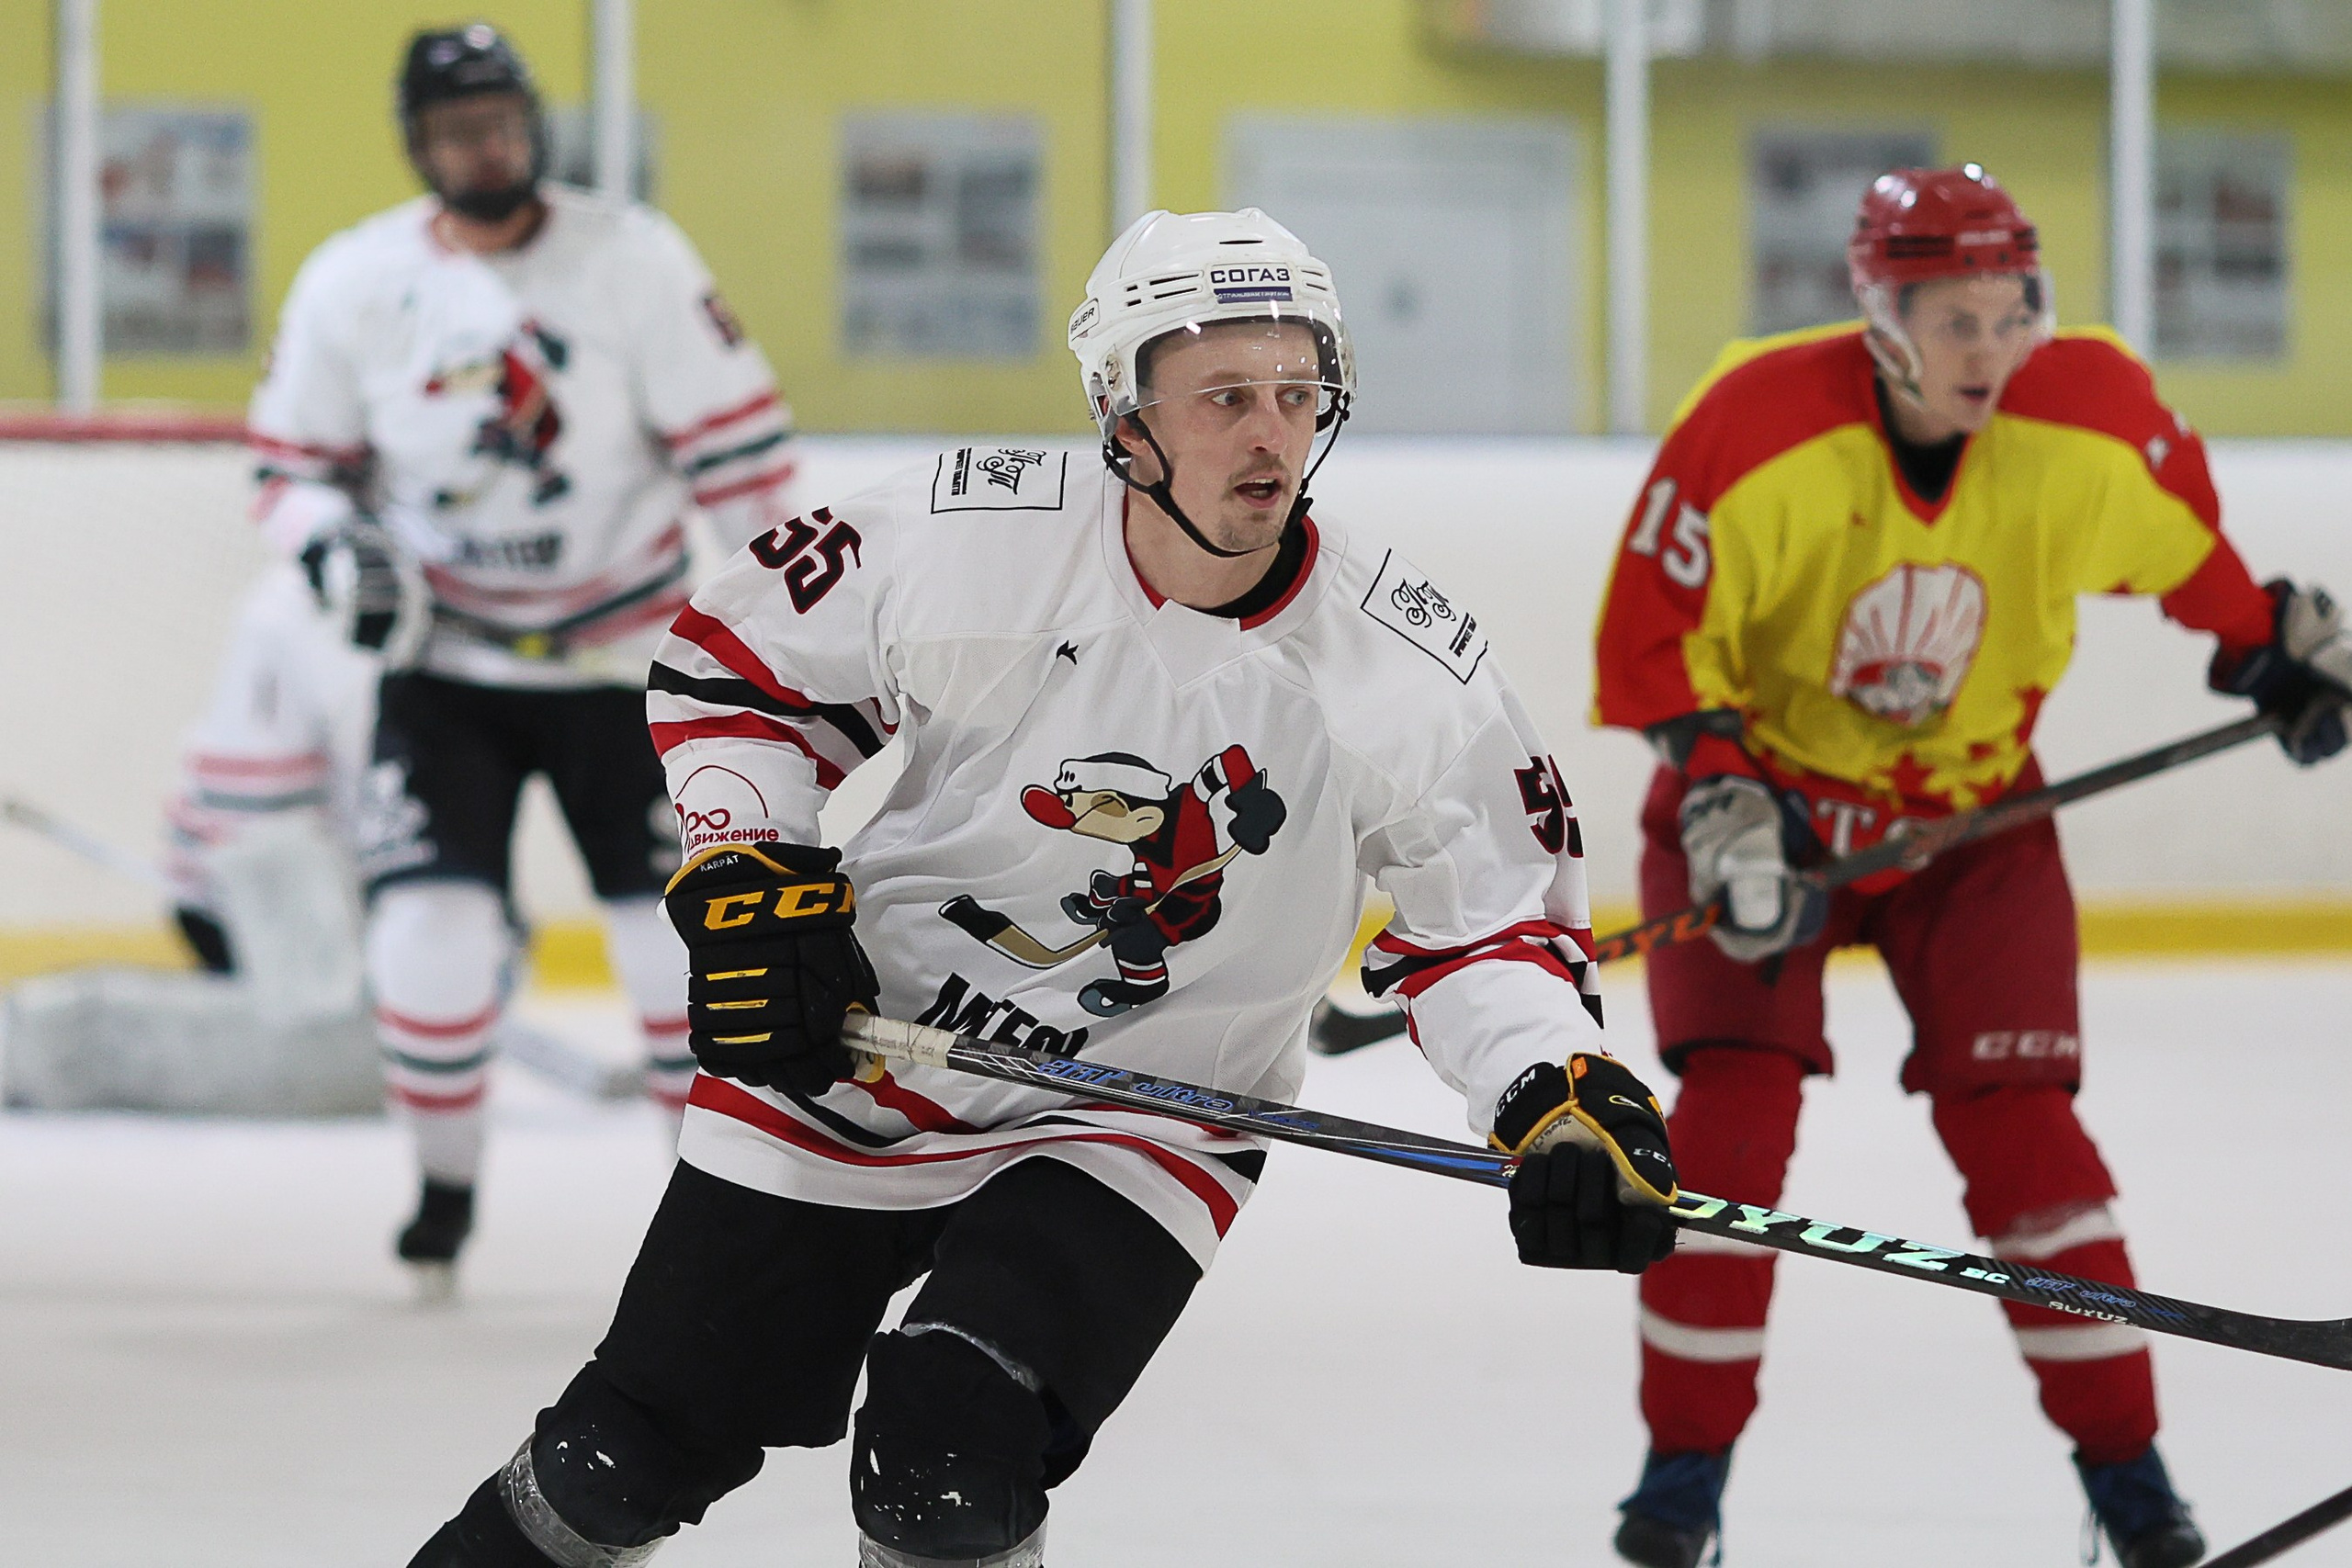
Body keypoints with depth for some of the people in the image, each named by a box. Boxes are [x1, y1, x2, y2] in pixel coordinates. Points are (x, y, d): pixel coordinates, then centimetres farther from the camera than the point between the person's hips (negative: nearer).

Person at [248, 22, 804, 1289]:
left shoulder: (632, 259, -9)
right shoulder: (353, 283, -5)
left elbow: (734, 444, -7)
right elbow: (294, 459, 5)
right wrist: (337, 550, -15)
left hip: (621, 656, 0)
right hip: (445, 662, 0)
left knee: (687, 939, -1)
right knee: (429, 925, -14)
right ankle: (444, 1186, 6)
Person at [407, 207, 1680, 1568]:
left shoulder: (1408, 675, -15)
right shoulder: (963, 537, -17)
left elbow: (1490, 914, -3)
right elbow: (737, 660, -1)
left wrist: (1563, 1095, -20)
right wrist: (751, 879, -11)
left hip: (1131, 1130, -1)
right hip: (842, 1049, 1)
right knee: (642, 1444, 8)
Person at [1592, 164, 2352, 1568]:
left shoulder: (2093, 416, -17)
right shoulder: (1755, 431, -25)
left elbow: (2178, 531, 7)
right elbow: (1653, 645, -18)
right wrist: (1722, 805, -28)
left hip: (1971, 814, 2)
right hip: (1768, 787, -2)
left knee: (2016, 1122, -7)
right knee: (1736, 1110, -14)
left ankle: (2121, 1456, 4)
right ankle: (1689, 1455, -3)